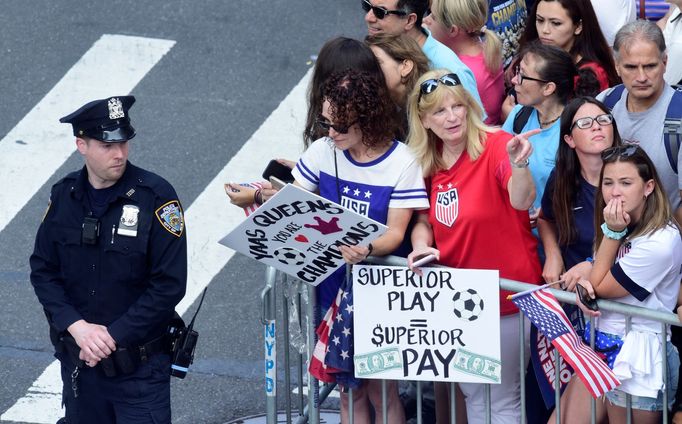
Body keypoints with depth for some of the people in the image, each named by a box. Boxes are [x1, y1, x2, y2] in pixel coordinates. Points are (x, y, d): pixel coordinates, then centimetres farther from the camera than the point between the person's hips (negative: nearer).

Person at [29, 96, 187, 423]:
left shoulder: (155, 197, -12)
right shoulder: (64, 195, 0)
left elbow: (169, 285, -14)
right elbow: (43, 270, 3)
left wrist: (113, 335, -16)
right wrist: (76, 326, -13)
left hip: (140, 368, -4)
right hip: (78, 363, 4)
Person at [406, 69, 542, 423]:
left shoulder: (495, 146, -18)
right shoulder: (428, 162, 0)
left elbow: (522, 201, -35)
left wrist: (517, 164, -55)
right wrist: (421, 246, -8)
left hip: (505, 296, -6)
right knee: (473, 394, 19)